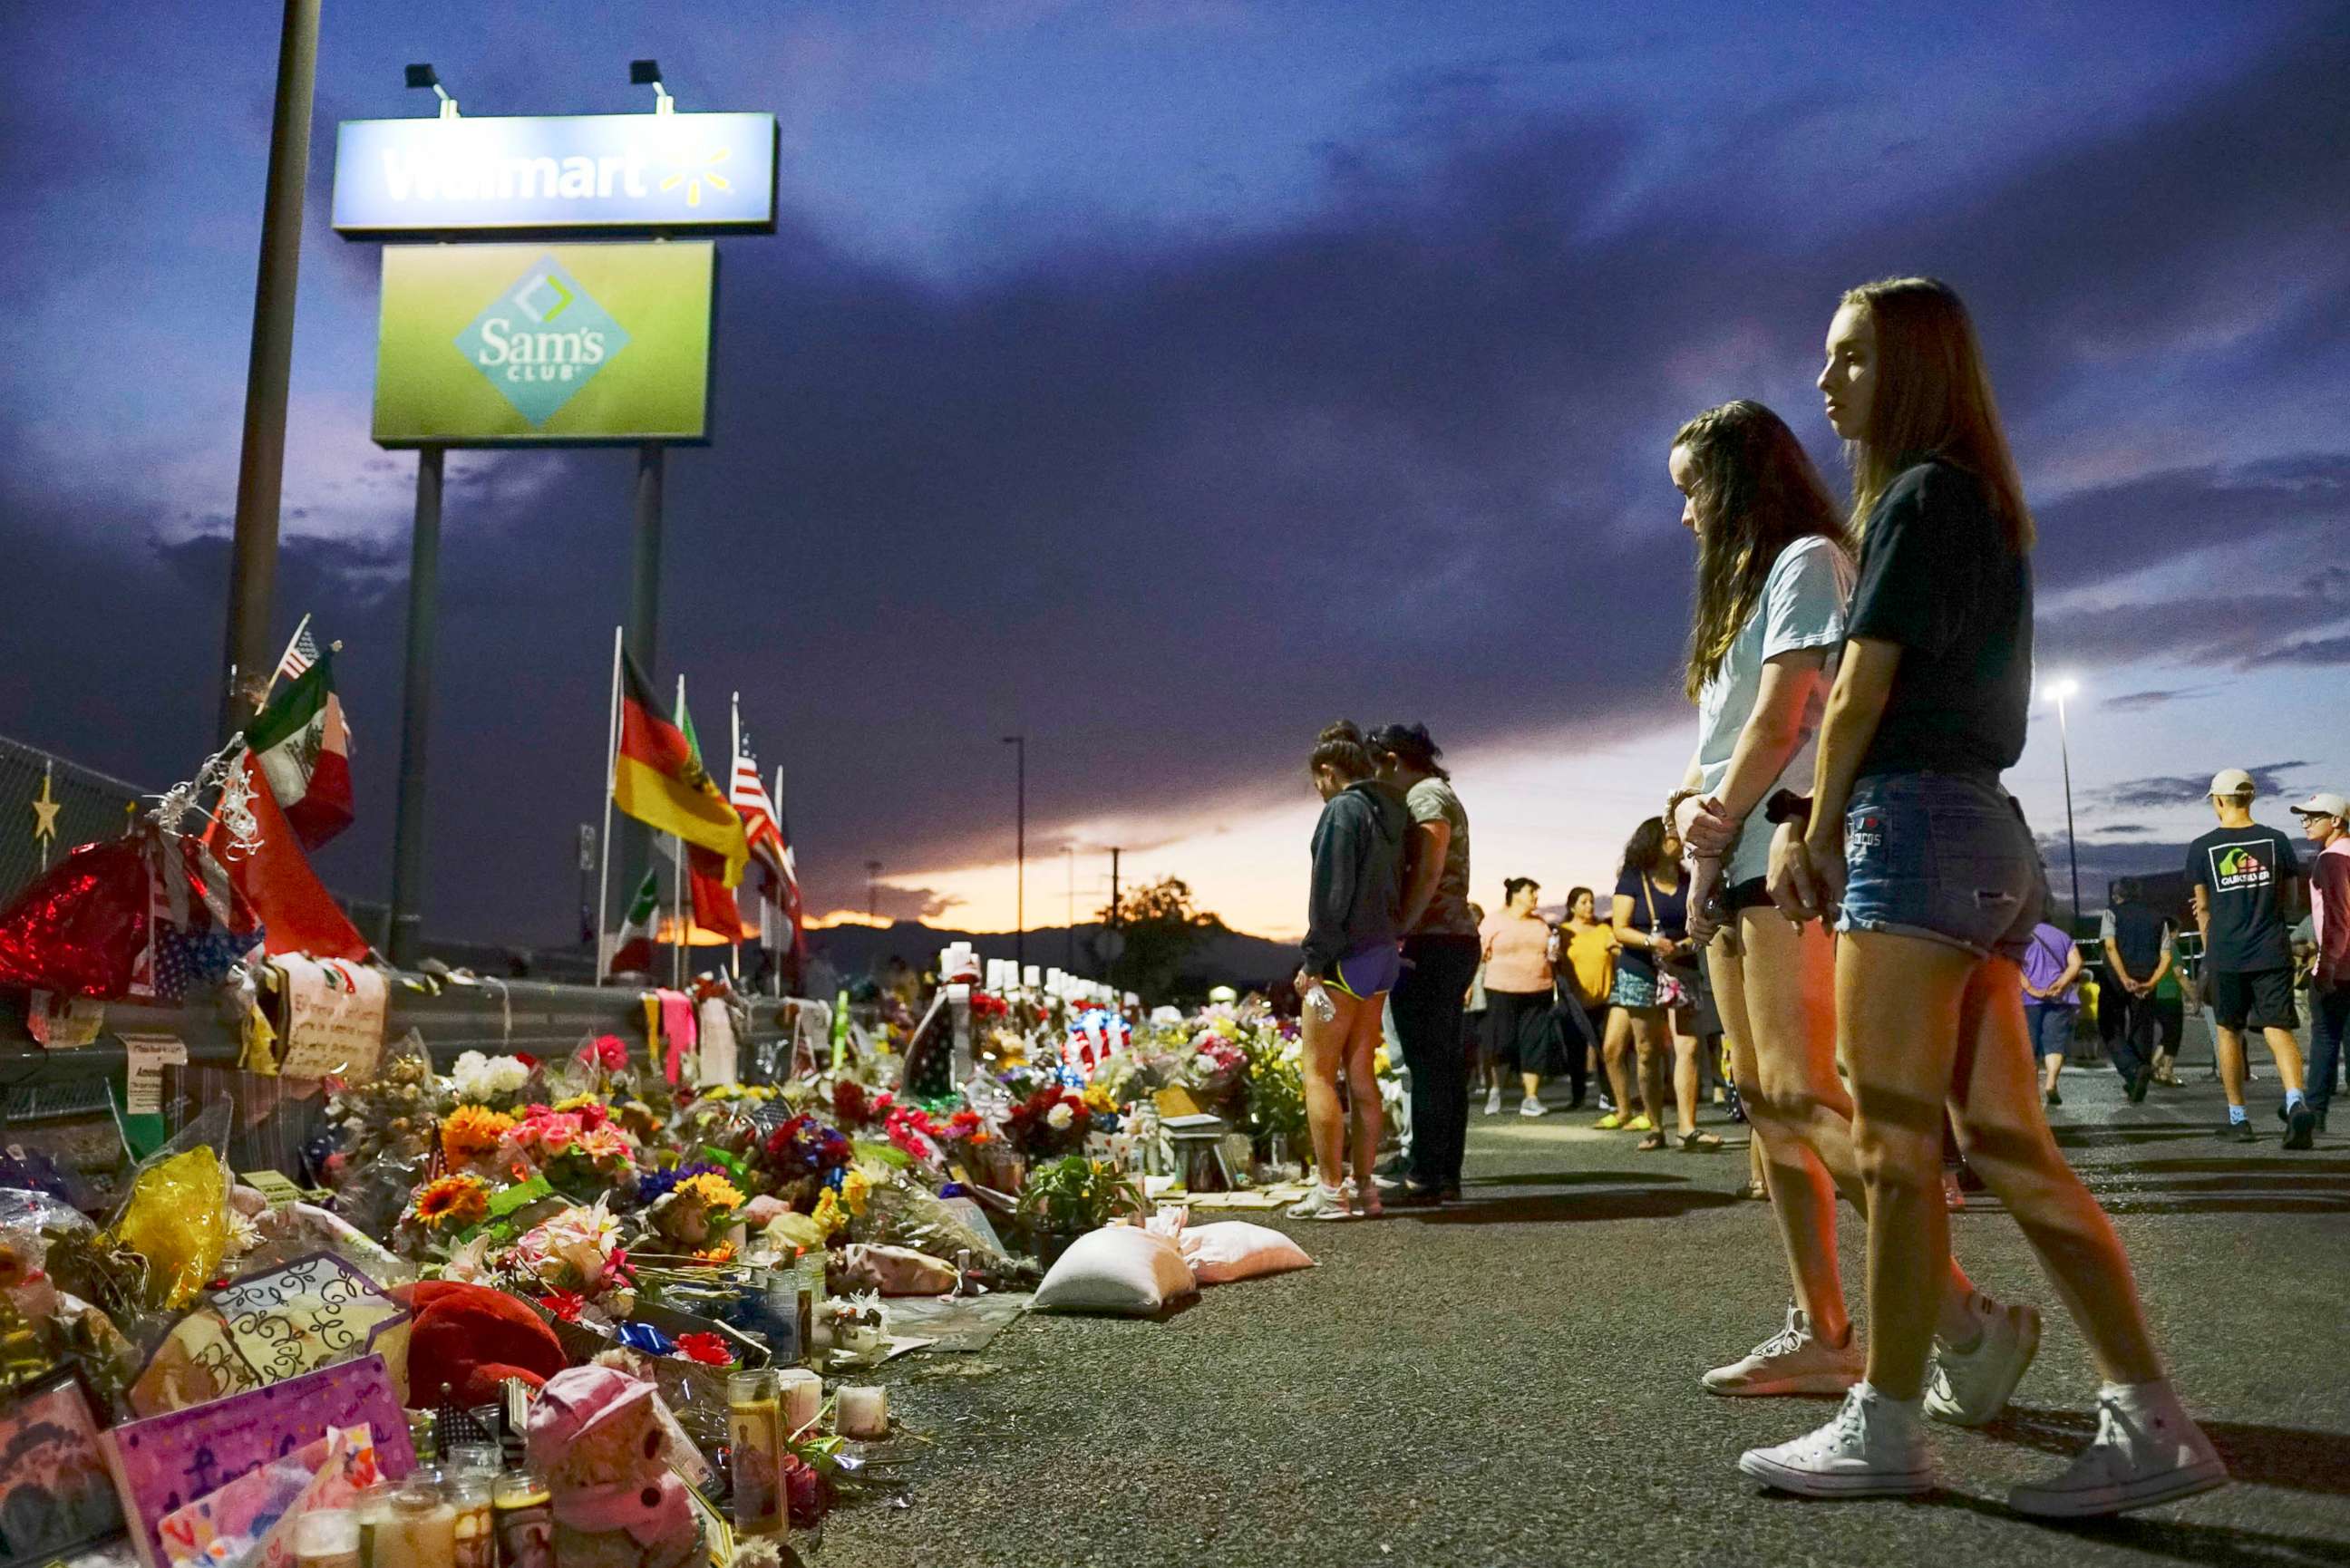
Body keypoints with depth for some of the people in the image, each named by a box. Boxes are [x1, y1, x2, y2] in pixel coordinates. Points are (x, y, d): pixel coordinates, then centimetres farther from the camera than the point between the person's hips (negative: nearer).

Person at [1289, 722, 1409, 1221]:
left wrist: (1313, 962, -14)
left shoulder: (1343, 809, -13)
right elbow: (1398, 885, 14)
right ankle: (1364, 1187, 15)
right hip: (1384, 953, 9)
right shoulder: (1392, 810, 12)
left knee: (1318, 1072, -2)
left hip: (1346, 955, -9)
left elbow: (1331, 895, -17)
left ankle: (1330, 1192, -2)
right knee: (1360, 1072, 12)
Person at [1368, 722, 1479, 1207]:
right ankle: (1447, 1174, 15)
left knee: (1427, 1062, -8)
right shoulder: (1439, 794, 22)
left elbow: (1428, 873, -18)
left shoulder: (1424, 795, -8)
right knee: (1446, 1062, 10)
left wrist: (1395, 932, -19)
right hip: (1458, 939, 10)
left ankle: (1425, 1177, -6)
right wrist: (1402, 933, 14)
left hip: (1432, 944, -10)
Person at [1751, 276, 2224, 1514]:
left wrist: (1822, 833, 4)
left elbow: (1858, 695, -9)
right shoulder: (1982, 508, 24)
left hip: (1916, 828, -10)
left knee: (1894, 1143, -6)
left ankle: (1886, 1431, 0)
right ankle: (2148, 1420, 6)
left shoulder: (1920, 493, -5)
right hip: (1983, 834, 10)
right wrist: (1810, 826, 14)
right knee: (2010, 1147, 6)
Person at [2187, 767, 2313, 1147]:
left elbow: (2203, 909, 5)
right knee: (2279, 1029, 0)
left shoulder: (2202, 847, -1)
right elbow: (2290, 900, 10)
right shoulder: (2277, 840, 3)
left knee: (2228, 1032, 12)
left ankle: (2238, 1119, 17)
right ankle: (2296, 1101, -25)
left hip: (2226, 956, -1)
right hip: (2273, 953, 1)